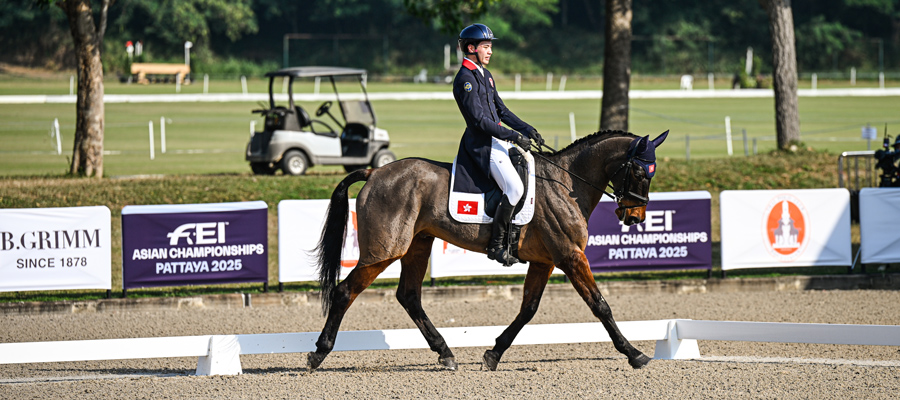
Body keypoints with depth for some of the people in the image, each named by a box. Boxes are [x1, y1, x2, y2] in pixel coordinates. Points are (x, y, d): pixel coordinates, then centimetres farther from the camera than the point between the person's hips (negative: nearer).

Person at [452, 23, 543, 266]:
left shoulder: (485, 75, 17)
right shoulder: (465, 79, -14)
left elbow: (501, 110, 20)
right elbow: (479, 120, -20)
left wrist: (526, 130, 8)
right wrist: (513, 136, -22)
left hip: (499, 139, 10)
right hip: (483, 145, -10)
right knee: (515, 188, -22)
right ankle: (497, 244, -14)